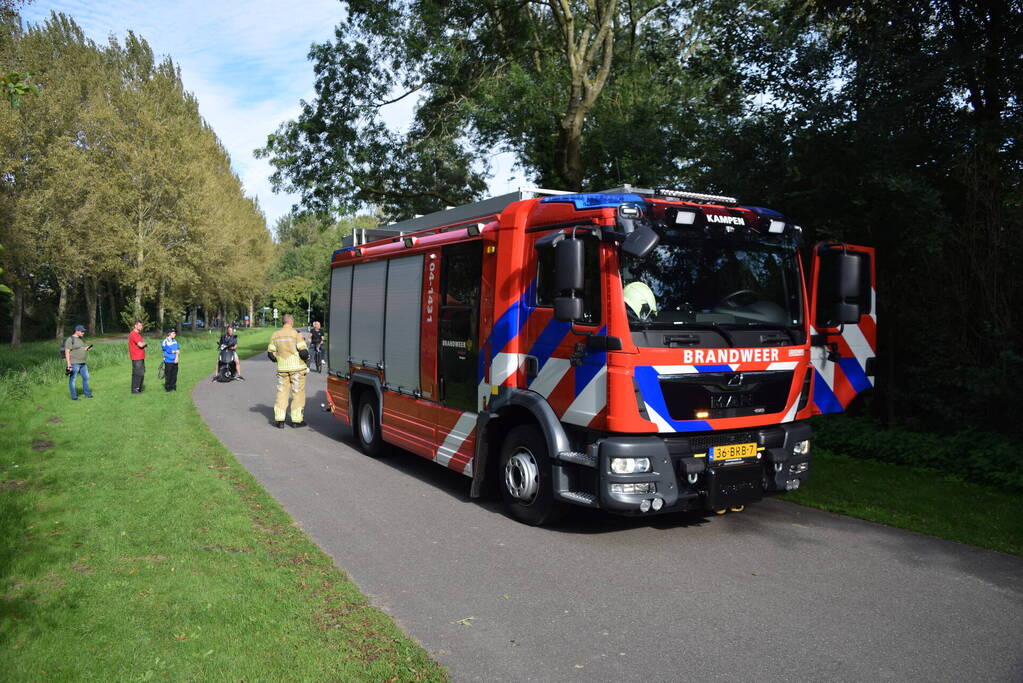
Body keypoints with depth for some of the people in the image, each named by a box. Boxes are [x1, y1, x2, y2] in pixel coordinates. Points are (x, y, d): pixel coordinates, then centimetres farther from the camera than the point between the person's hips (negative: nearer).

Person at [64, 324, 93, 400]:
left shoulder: (80, 339, 14)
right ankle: (73, 396, 6)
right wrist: (68, 364, -20)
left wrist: (86, 348, 3)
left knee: (86, 377, 11)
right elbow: (67, 352, -16)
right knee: (72, 379, 1)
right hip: (74, 363, -8)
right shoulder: (70, 339, -12)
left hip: (82, 363, 8)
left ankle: (87, 394, 21)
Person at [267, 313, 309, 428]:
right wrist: (306, 357, 6)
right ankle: (296, 420, 8)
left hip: (282, 368, 4)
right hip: (297, 368, -4)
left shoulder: (275, 335, 6)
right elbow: (303, 352, -15)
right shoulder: (296, 334, -9)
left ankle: (279, 420, 7)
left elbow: (270, 353, 8)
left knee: (282, 393, 10)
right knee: (298, 393, 5)